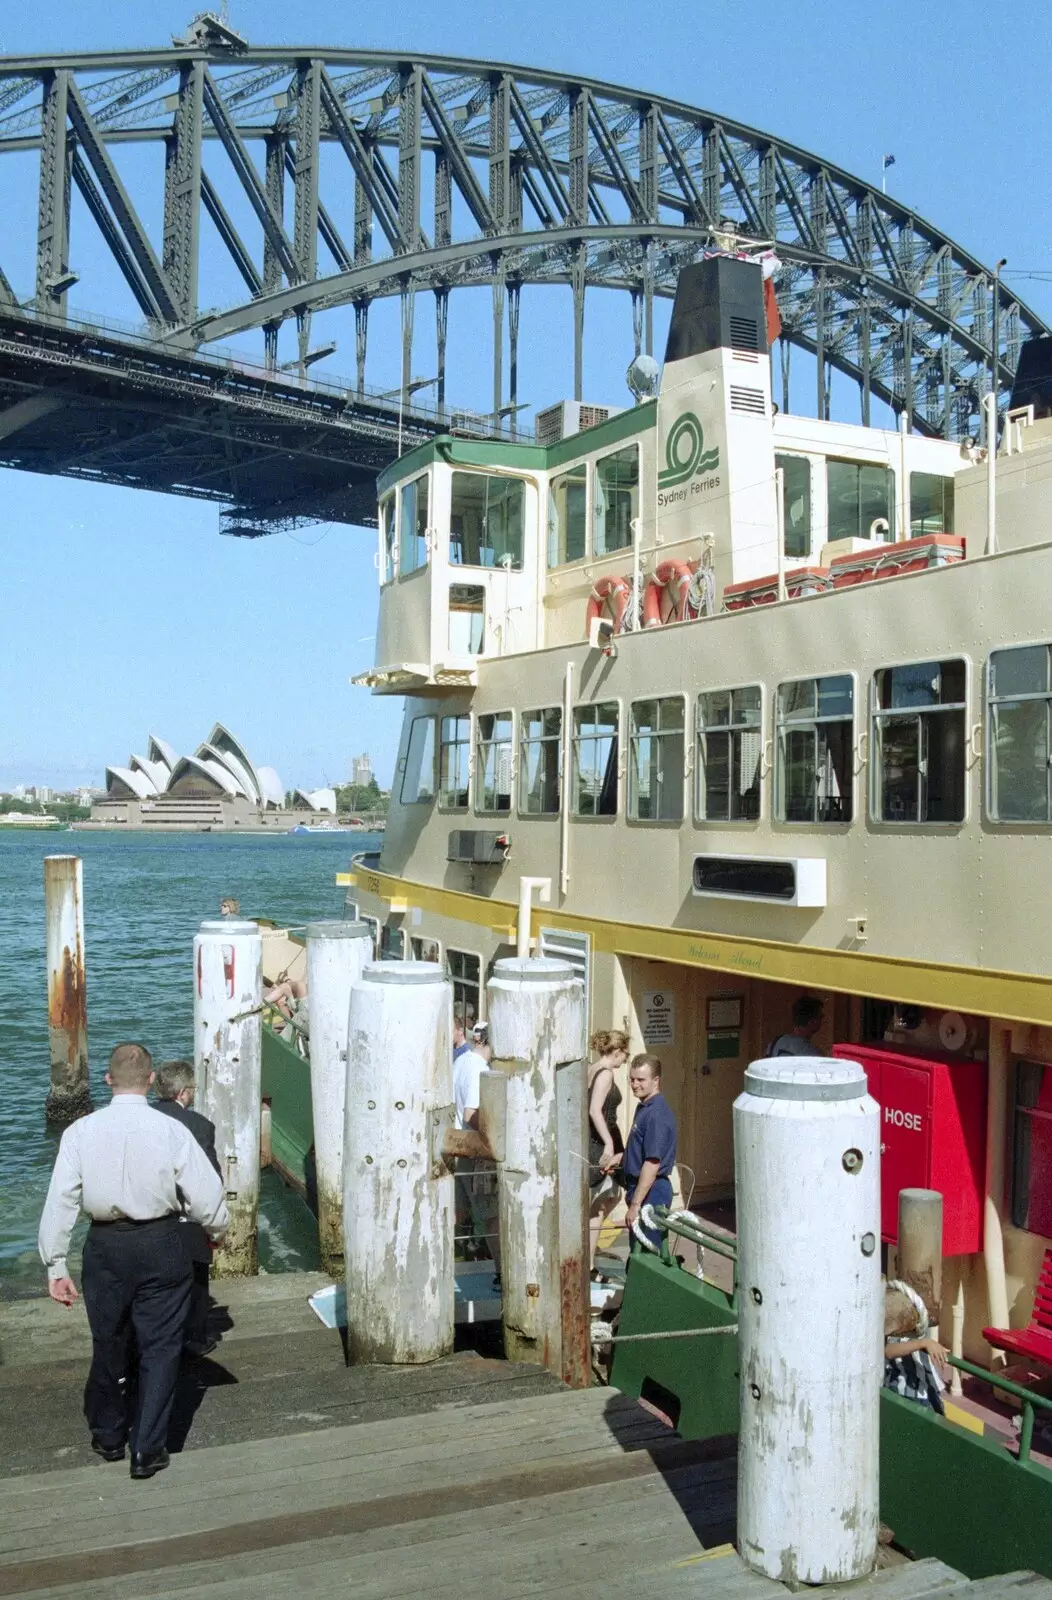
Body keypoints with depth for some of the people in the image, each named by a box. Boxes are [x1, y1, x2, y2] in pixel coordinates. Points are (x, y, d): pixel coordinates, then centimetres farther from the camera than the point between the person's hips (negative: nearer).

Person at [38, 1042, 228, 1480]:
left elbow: (60, 1202, -8)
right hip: (160, 1246, -2)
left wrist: (56, 1266, 0)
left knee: (107, 1343, 19)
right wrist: (216, 1231, 12)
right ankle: (147, 1450, 14)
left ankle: (108, 1434, 38)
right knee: (160, 1346, 11)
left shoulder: (80, 1132, -8)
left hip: (104, 1247, 2)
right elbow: (207, 1198, -8)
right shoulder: (172, 1131, -12)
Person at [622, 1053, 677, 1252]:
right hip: (643, 1189, 10)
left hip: (651, 1193, -10)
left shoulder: (657, 1113, -21)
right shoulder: (644, 1107, 10)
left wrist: (635, 1204, -24)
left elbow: (652, 1163, -25)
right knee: (638, 1252, 17)